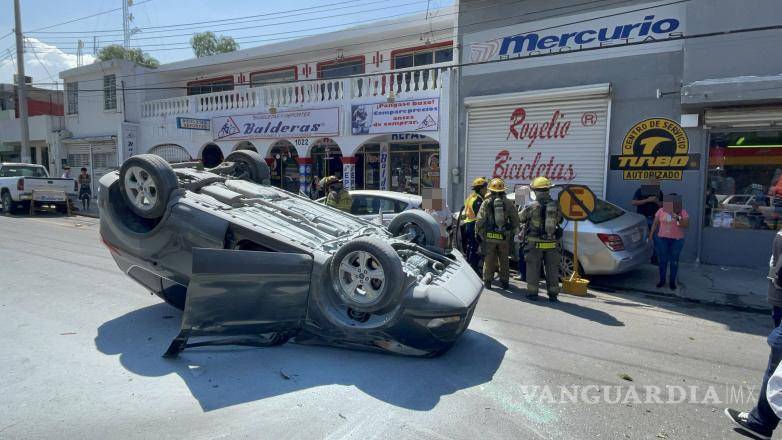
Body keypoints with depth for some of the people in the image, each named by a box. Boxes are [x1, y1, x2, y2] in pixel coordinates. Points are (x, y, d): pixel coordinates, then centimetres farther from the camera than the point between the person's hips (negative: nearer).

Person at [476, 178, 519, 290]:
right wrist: (512, 234, 14)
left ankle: (487, 281, 10)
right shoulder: (509, 203, 3)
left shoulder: (486, 203, -2)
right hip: (505, 237, 2)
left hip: (490, 236, -1)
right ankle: (504, 282, 18)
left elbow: (480, 221, -4)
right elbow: (515, 220, 5)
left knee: (489, 260, 6)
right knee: (504, 260, 12)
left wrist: (480, 233, 6)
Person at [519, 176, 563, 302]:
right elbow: (559, 220, 12)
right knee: (552, 269, 11)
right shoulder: (556, 205, -1)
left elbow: (521, 218, 2)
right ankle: (553, 294, 17)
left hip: (534, 243, -3)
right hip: (552, 243, 3)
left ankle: (532, 292, 10)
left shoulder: (531, 206, -10)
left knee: (533, 268, 7)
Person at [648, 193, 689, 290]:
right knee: (662, 260, 8)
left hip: (677, 240, -2)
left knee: (674, 261, 6)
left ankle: (672, 281, 18)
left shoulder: (683, 212, -3)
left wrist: (678, 219, -28)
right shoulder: (661, 211, 2)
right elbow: (655, 223, 8)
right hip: (662, 239, 2)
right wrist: (651, 235, 4)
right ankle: (662, 280, 21)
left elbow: (687, 224, -12)